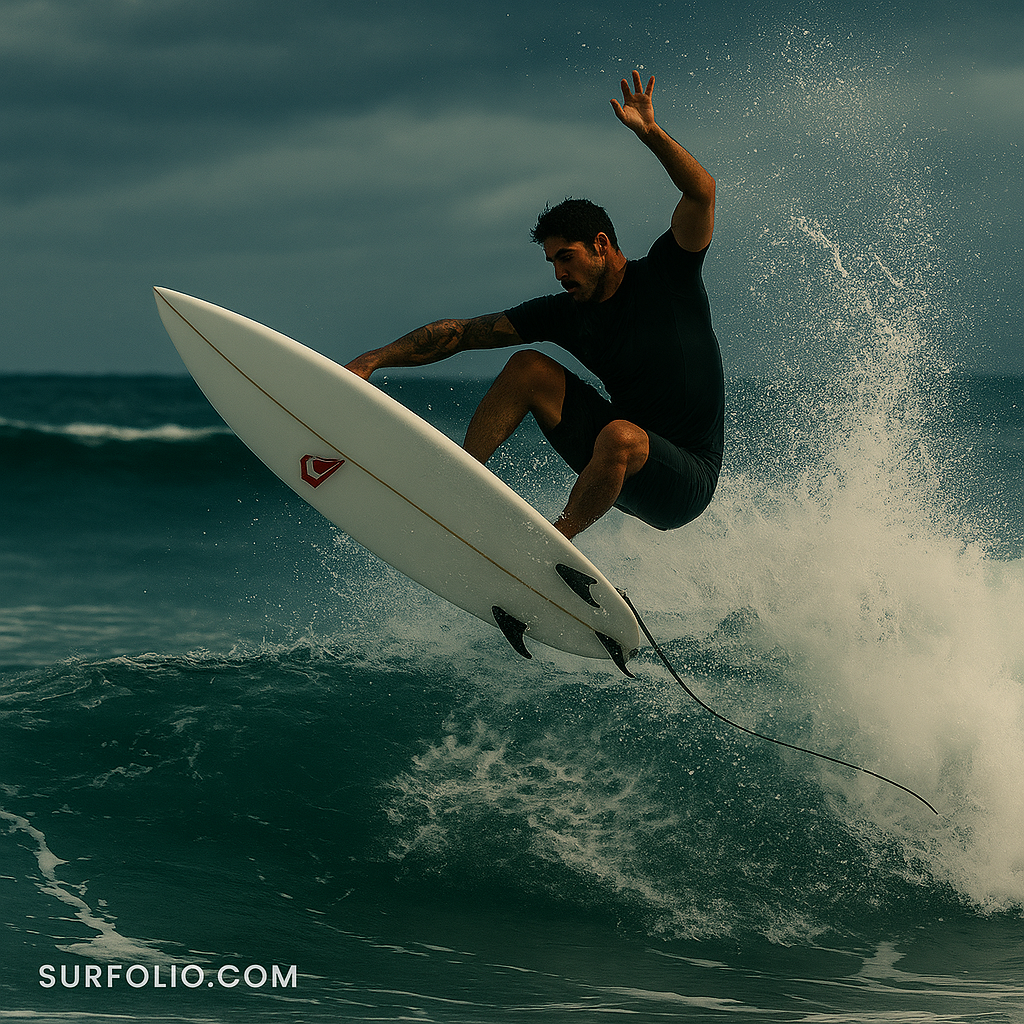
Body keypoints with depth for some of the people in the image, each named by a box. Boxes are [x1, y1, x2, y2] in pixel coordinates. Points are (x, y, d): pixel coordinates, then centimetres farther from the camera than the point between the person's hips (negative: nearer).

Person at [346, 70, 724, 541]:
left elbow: (701, 192, -23)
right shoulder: (566, 313, 3)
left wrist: (649, 132, -33)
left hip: (686, 480, -5)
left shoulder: (665, 276, -8)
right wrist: (375, 358, -6)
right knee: (528, 367, -4)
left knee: (620, 434, -38)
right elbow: (460, 332, 2)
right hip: (620, 463, 6)